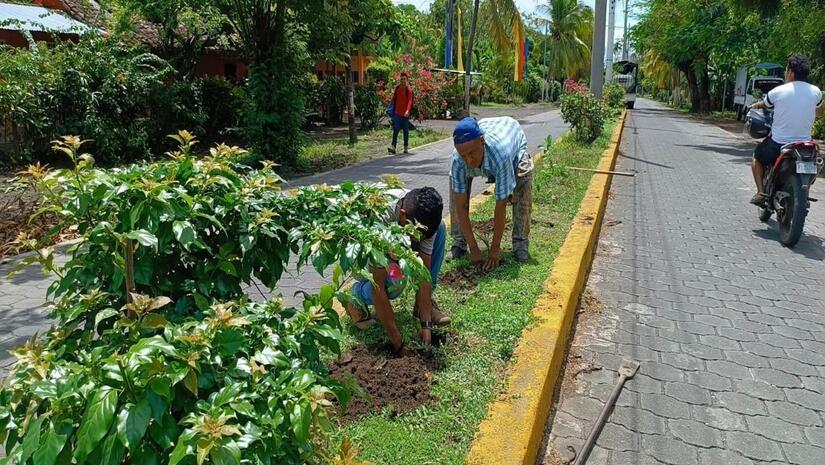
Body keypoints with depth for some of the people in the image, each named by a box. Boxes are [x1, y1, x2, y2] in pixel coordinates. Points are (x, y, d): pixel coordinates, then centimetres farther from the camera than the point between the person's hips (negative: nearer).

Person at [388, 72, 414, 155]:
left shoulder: (409, 89, -8)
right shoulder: (397, 88, 7)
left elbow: (409, 101, -21)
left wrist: (408, 110, -36)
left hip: (405, 114, -3)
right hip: (397, 113, 3)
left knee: (406, 130, 7)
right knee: (395, 130, -6)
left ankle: (406, 147, 16)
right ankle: (393, 147, -12)